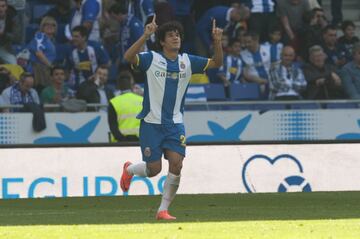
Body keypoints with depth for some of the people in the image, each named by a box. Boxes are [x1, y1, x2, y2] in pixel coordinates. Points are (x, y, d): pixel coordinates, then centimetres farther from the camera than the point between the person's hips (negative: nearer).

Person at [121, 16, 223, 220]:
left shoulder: (187, 62, 5)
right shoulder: (152, 59, -7)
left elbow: (217, 63, 4)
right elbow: (129, 57, -25)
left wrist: (217, 42, -13)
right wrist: (145, 36, -37)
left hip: (175, 123, 3)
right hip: (152, 122, -3)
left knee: (176, 165, -12)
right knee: (154, 169, 0)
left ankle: (163, 210, 0)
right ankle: (129, 169, 35)